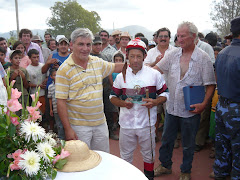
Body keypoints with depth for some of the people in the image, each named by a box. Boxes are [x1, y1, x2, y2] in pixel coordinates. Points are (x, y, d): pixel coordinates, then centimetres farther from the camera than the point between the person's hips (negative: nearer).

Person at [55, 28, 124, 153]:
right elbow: (61, 102, -13)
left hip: (100, 123, 5)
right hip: (79, 127, -5)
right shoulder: (64, 69, -12)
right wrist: (68, 129, -16)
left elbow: (115, 67, 23)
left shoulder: (97, 62, 4)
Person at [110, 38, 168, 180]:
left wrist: (154, 102, -17)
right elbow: (113, 97, 9)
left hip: (147, 123, -1)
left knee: (148, 155, 18)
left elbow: (164, 93, 3)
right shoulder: (121, 76, 1)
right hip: (126, 124, 1)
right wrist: (123, 103, -12)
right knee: (125, 156, 15)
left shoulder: (154, 74, -3)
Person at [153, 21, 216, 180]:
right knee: (166, 140, 18)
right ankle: (166, 165, 40)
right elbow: (156, 69, 4)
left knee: (188, 144, 13)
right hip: (172, 107, 4)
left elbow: (211, 85, -8)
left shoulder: (203, 58, -9)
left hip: (191, 110, -3)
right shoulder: (172, 54, 1)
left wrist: (203, 104, -18)